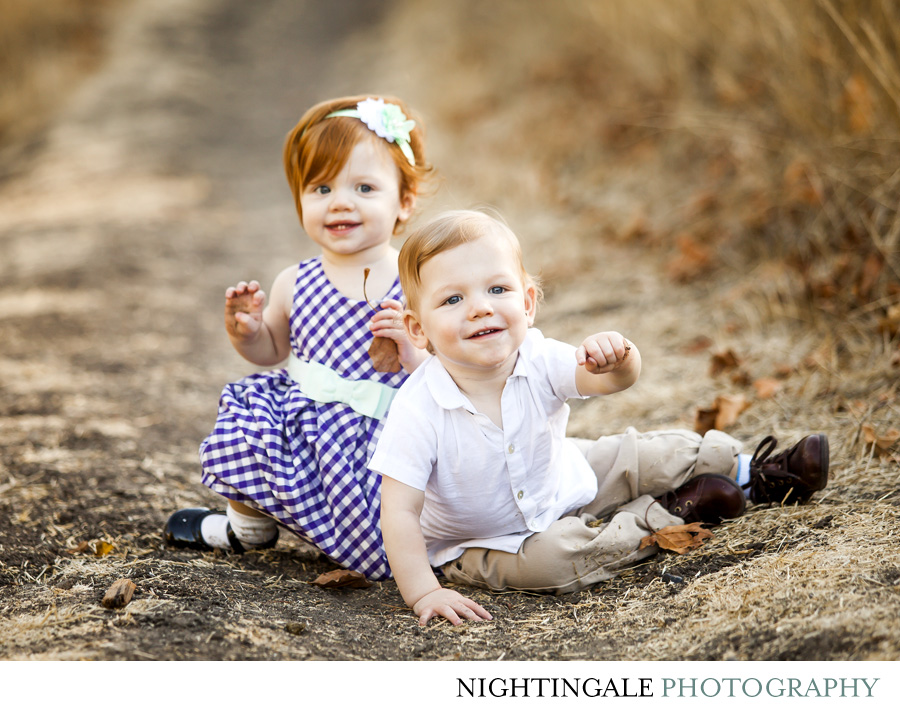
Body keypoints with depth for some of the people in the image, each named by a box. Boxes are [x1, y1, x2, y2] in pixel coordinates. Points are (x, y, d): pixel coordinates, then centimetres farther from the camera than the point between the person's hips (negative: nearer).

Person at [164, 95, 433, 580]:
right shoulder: (295, 284, 4)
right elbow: (271, 350, 23)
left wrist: (410, 348, -26)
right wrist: (244, 330, 1)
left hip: (377, 435, -5)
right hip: (300, 415, 5)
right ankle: (251, 527, 20)